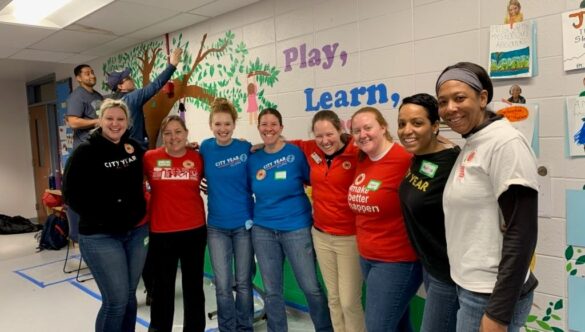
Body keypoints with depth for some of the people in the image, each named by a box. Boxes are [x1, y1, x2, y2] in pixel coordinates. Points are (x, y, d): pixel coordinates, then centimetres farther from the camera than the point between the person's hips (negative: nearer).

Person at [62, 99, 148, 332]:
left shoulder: (135, 148, 6)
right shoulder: (85, 151, -7)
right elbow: (71, 193, -11)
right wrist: (100, 216, -16)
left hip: (137, 231, 5)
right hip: (100, 236, -5)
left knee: (129, 296, 13)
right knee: (116, 300, -4)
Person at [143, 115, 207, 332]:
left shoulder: (197, 158, -2)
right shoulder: (150, 158, -5)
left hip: (194, 231, 1)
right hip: (161, 232, -1)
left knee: (194, 286, 15)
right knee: (162, 287, 13)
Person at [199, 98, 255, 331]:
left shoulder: (246, 148, -6)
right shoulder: (205, 148, -1)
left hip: (244, 223, -1)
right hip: (216, 226, 1)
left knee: (243, 283, 11)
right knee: (222, 285, 6)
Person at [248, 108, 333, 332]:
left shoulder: (296, 152, -7)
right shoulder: (253, 159, 4)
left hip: (296, 228, -3)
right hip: (262, 231, 3)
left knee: (311, 287, 4)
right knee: (271, 291, 12)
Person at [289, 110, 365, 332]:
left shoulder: (358, 153, -15)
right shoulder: (311, 150, 1)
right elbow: (292, 144, 18)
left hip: (350, 237, -5)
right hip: (320, 235, 5)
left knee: (350, 301, 1)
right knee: (333, 297, 17)